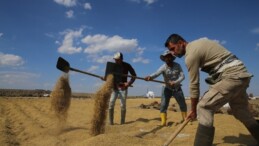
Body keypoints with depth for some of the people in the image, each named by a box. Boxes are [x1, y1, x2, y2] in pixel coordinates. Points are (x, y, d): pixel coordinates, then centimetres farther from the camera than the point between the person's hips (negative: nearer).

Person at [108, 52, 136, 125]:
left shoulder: (127, 65, -2)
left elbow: (134, 75, 2)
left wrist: (129, 83, -10)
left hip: (123, 88, -2)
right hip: (114, 87, 2)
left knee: (123, 105, -1)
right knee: (111, 103, -8)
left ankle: (122, 122, 9)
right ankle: (110, 122, 0)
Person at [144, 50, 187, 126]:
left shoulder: (177, 65, -10)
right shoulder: (163, 67, -17)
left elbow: (182, 76, -16)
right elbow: (156, 73, -36)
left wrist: (175, 82, -34)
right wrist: (150, 77, -58)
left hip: (177, 88, 2)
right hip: (167, 88, -2)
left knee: (183, 105, 11)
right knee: (163, 105, -12)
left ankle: (185, 120, 31)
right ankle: (163, 122, -5)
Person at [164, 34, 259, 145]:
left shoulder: (190, 54, -13)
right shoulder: (198, 43, 14)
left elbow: (194, 85, -10)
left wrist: (193, 110, -1)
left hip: (231, 76, -10)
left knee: (204, 107, -11)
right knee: (241, 112, 22)